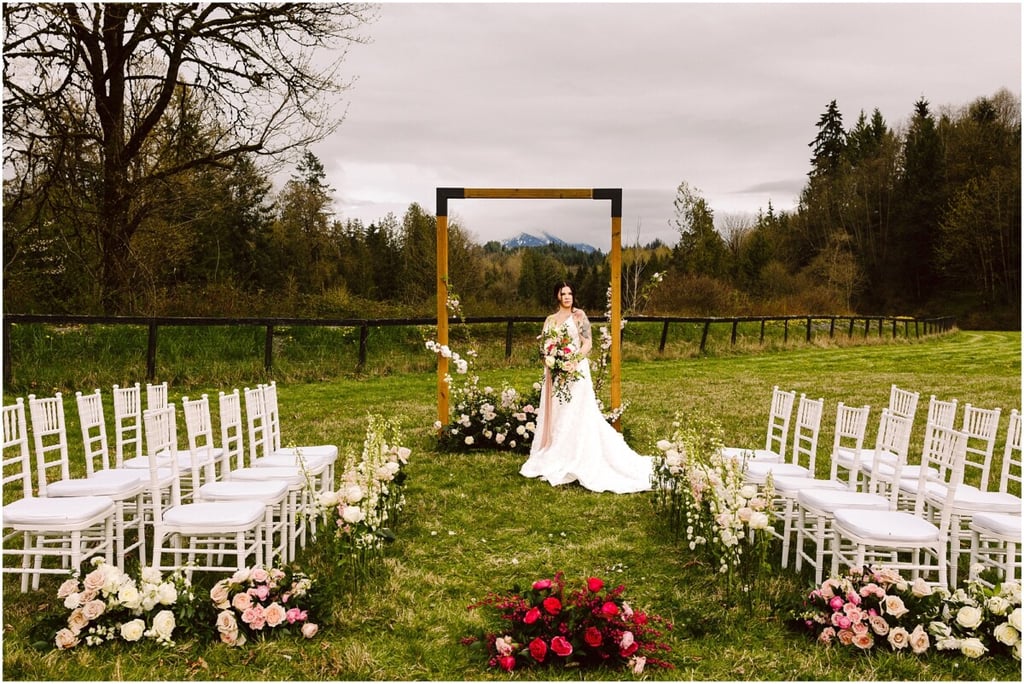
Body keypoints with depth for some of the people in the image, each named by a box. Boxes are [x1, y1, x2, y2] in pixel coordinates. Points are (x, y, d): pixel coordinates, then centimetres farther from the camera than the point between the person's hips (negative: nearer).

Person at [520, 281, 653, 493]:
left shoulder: (579, 315, 0)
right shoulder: (550, 320, 14)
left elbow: (588, 343, -7)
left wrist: (575, 361, -21)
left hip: (575, 371, -5)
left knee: (577, 416, -5)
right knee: (555, 416, 7)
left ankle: (578, 463, 0)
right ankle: (554, 462, 16)